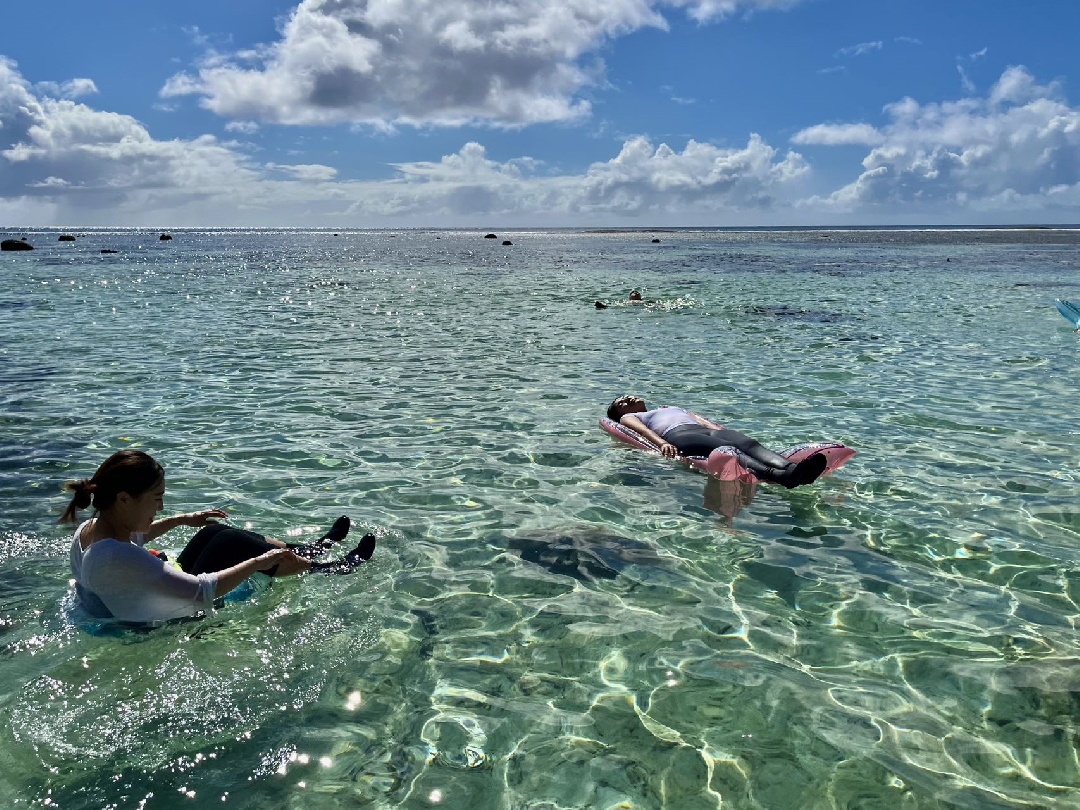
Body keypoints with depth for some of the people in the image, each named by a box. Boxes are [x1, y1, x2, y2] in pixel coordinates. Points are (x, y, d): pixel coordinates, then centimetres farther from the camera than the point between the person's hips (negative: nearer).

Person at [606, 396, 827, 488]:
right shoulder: (629, 417, 29)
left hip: (704, 430, 6)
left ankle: (790, 468, -58)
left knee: (749, 443, -28)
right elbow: (642, 430, 5)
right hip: (677, 435, -6)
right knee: (726, 450, -37)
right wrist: (662, 443, -19)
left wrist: (722, 431, 9)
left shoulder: (674, 408, 47)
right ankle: (777, 476, -65)